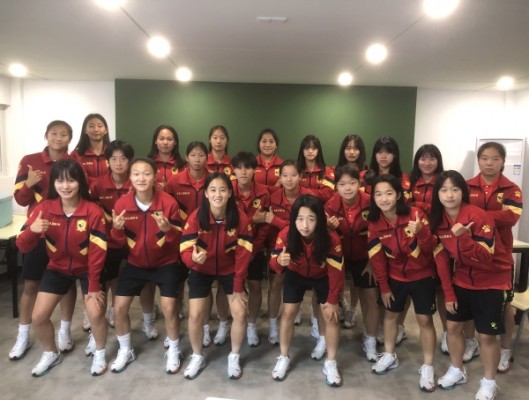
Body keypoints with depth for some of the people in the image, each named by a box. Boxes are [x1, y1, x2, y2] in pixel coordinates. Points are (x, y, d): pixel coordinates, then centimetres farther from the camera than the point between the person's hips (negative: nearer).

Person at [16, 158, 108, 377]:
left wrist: (94, 286, -16)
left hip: (87, 269, -3)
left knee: (96, 314, -16)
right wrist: (31, 230, -36)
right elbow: (23, 247, -14)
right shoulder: (44, 208, -14)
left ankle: (100, 354, 14)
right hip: (57, 268, 3)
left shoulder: (93, 211, -21)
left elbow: (97, 252, -18)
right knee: (38, 316, -3)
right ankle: (51, 353, 27)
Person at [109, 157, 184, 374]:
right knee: (119, 307, 1)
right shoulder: (122, 204, -13)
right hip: (135, 263, 3)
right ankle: (125, 351, 26)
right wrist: (117, 230, -26)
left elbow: (177, 240, -14)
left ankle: (174, 352, 15)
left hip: (165, 263, -3)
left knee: (169, 307, -11)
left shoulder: (169, 202, -20)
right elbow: (120, 242, -4)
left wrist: (168, 230, -35)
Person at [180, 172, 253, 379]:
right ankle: (197, 357, 21)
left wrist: (238, 288, -13)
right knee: (195, 315, -7)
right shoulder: (195, 218, -24)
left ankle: (234, 357, 21)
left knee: (240, 313, -5)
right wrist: (193, 257, -50)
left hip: (230, 270, 1)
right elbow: (185, 251, -25)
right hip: (201, 270, 0)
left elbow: (243, 255, -16)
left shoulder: (240, 219, -22)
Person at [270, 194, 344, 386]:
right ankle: (284, 358, 18)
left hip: (322, 277, -1)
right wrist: (279, 261, -49)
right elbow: (274, 262, -24)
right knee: (288, 313, -2)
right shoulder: (286, 235, -33)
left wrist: (332, 300, -15)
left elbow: (336, 272, -23)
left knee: (331, 316, -5)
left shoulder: (331, 239, -35)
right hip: (296, 275, 1)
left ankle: (330, 363, 14)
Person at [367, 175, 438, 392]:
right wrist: (384, 287, -2)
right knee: (390, 314, 15)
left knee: (424, 319, 1)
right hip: (395, 276, 3)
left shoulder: (415, 214, -22)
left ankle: (427, 367, 18)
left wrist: (421, 233, -41)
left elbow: (431, 249, -21)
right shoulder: (374, 223, -13)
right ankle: (389, 356, 36)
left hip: (422, 275, -3)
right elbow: (377, 258, -6)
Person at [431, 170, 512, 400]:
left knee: (486, 335, 0)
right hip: (463, 279, 5)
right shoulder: (438, 220, -7)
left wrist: (463, 237, -42)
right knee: (453, 325, 10)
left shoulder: (479, 217, -24)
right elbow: (442, 258, -2)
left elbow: (486, 258, -28)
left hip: (492, 281, -5)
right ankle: (457, 371, 32)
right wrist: (448, 293, -2)